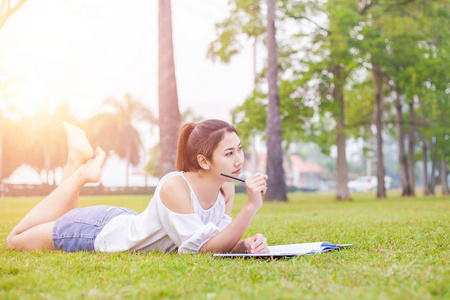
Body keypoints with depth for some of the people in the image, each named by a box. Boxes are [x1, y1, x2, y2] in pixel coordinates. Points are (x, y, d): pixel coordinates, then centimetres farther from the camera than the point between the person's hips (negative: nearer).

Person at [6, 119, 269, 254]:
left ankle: (82, 166, 32)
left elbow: (220, 243, -12)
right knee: (16, 240, 18)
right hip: (100, 231, -6)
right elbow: (201, 248, -38)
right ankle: (81, 170, 21)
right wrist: (251, 207, -45)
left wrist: (246, 244, -34)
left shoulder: (227, 188, -18)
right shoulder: (175, 187, -39)